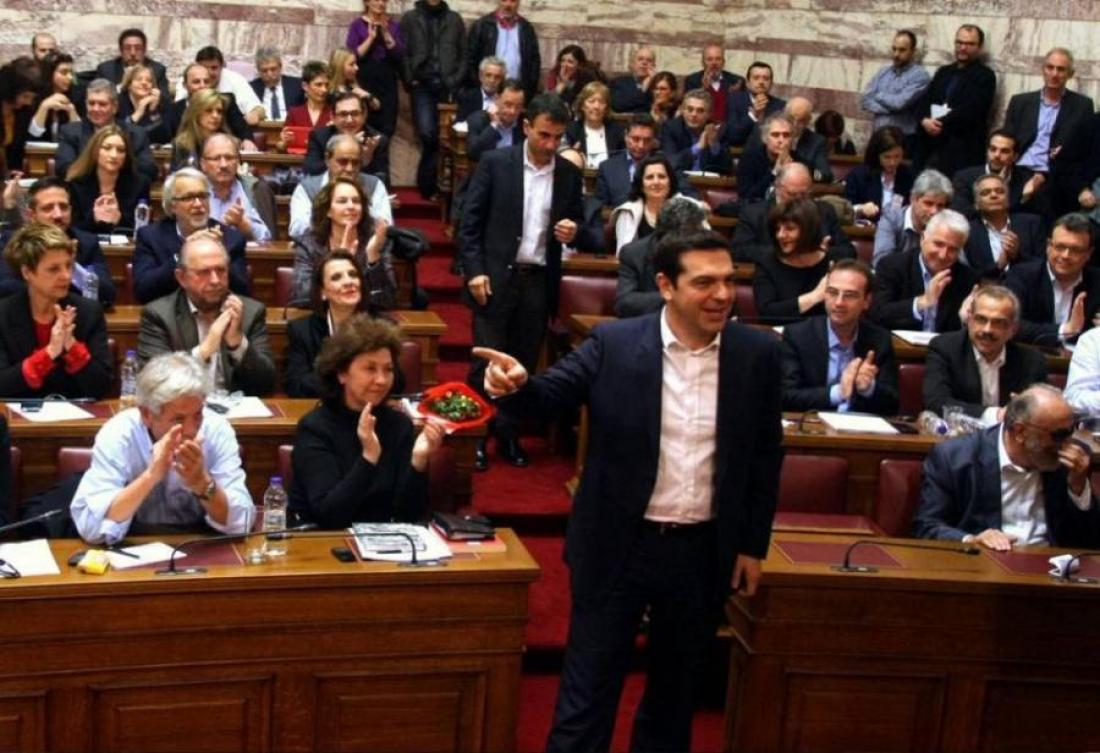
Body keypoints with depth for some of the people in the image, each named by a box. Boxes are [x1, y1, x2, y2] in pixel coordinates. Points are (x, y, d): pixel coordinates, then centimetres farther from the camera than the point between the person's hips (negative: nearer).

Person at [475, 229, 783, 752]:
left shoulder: (757, 353, -3)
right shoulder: (613, 343, -9)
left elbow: (765, 455, 3)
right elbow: (550, 396, -10)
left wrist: (753, 545, 4)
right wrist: (516, 385, -34)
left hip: (705, 551, 2)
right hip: (619, 545, -2)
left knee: (676, 689, 18)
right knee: (588, 686, 7)